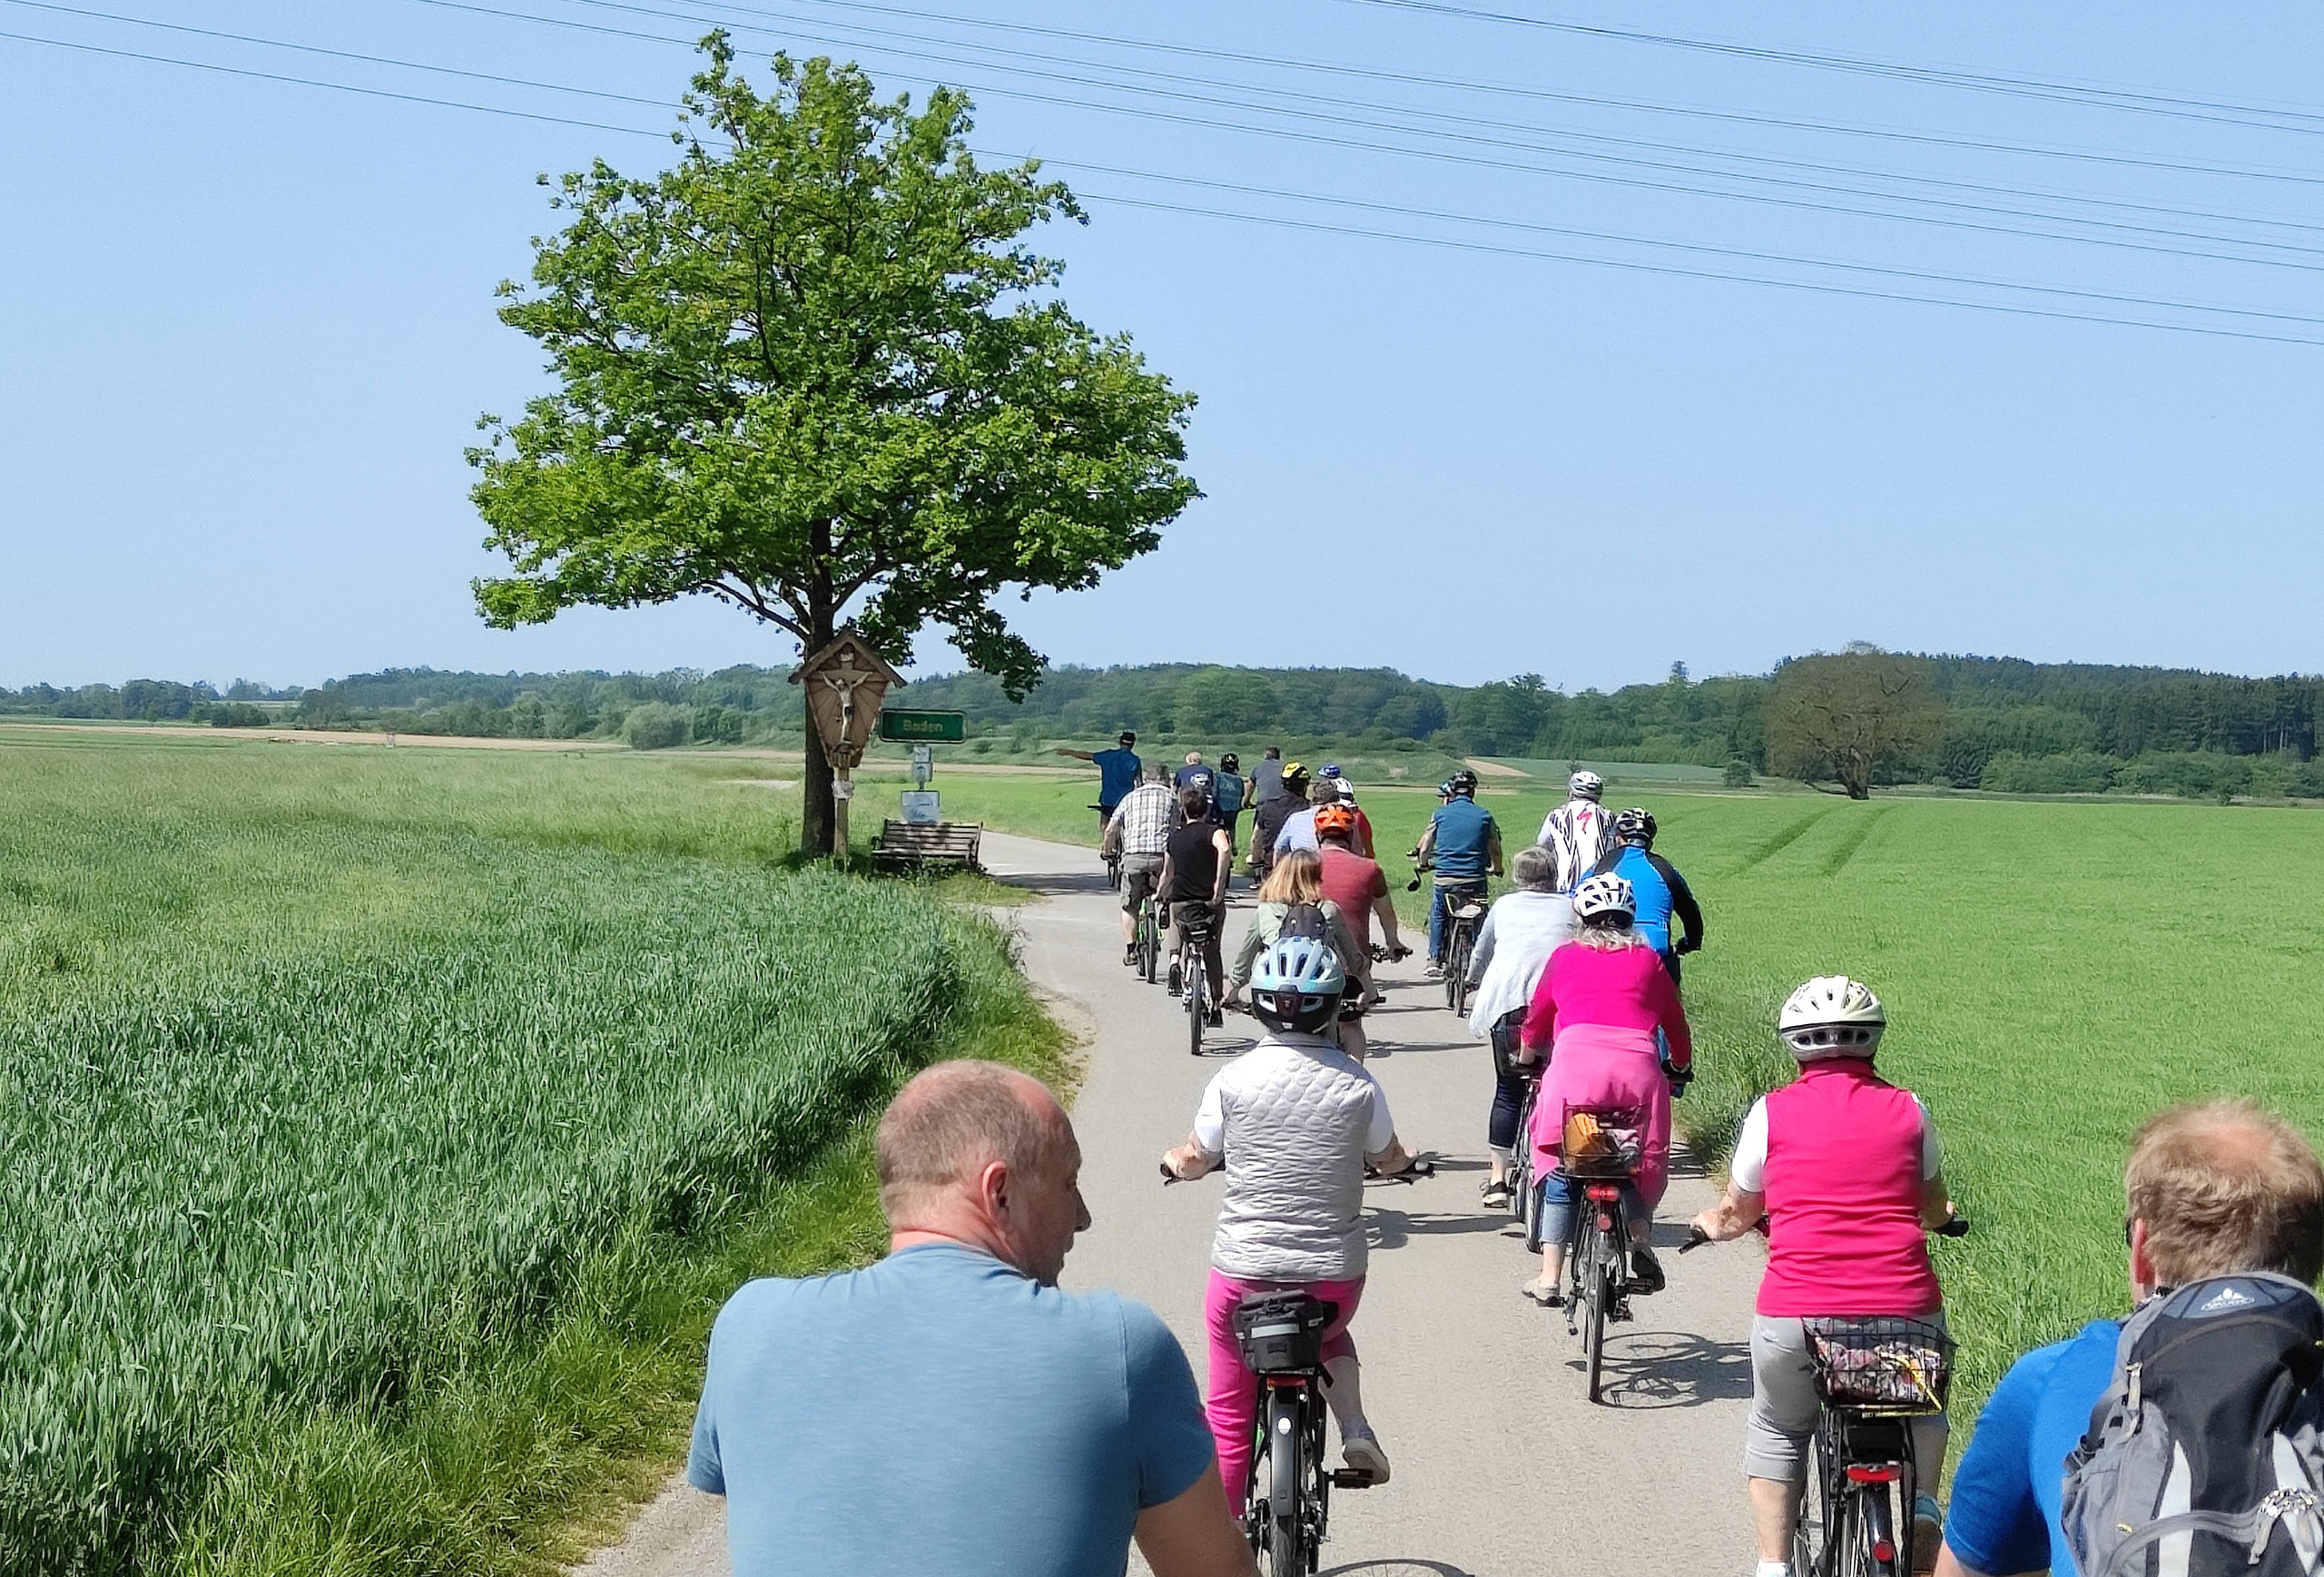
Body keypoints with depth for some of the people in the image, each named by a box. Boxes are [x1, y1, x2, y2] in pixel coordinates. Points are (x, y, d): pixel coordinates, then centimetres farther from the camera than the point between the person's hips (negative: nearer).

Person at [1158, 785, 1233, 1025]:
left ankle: (1175, 959, 3)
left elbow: (1167, 873, 23)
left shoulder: (1174, 838, 9)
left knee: (1177, 926, 33)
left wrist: (1159, 895, 42)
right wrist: (1219, 887, -24)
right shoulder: (1213, 831, -3)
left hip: (1180, 902, 2)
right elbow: (1225, 849, -28)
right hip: (1211, 903, -2)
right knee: (1212, 952, 16)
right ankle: (1215, 1004, 14)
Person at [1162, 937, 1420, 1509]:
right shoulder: (1356, 1082, -6)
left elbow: (1195, 1159, 4)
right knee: (1331, 1332, 36)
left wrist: (1172, 1161, 28)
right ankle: (1355, 1429, 13)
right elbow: (1389, 1160, 9)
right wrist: (1406, 1159, 33)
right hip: (1334, 1269, 1)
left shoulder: (1235, 1078, -8)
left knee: (1229, 1417, 15)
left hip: (1243, 1269, -1)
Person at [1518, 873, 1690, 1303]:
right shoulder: (1647, 960, 21)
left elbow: (1536, 1018, 30)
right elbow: (1675, 1022, 28)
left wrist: (1525, 1059, 50)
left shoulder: (1565, 957, 20)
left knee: (1561, 1169, 10)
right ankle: (1640, 1238, -5)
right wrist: (1681, 1067, 47)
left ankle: (1549, 1278, 6)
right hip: (1639, 1063, 1)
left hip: (1576, 1058, -1)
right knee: (1641, 1165, 19)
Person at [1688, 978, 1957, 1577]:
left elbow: (1736, 1214, 17)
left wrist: (1713, 1224, 40)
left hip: (1795, 1316, -1)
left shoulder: (1771, 1112, 5)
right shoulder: (1909, 1110, 9)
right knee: (1921, 1411, 34)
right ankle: (1920, 1501, 14)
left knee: (1775, 1432, 25)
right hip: (1905, 1312, 1)